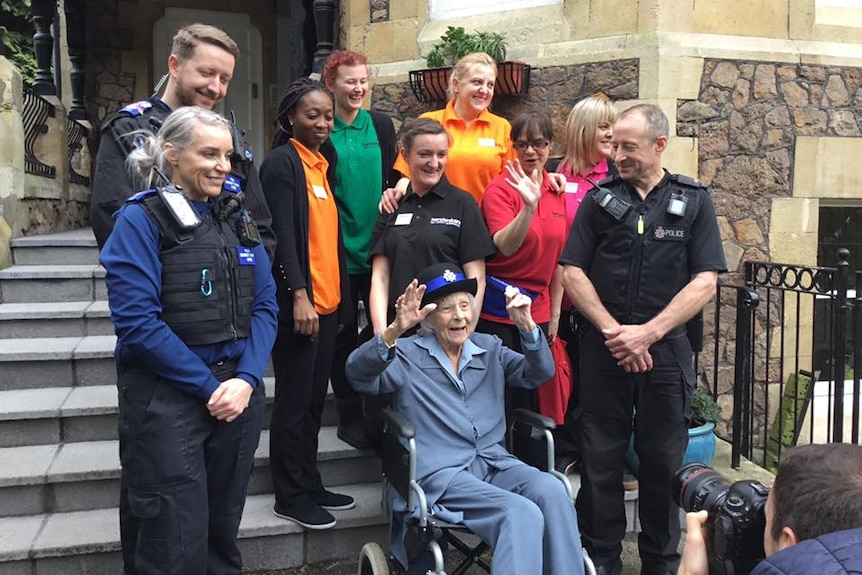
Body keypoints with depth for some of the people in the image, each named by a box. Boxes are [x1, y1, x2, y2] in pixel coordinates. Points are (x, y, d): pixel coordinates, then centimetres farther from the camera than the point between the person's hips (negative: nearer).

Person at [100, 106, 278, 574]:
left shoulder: (237, 218, 9)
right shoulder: (141, 219, -7)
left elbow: (265, 306, 5)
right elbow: (137, 321, -15)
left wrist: (245, 379, -10)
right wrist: (209, 386, -15)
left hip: (239, 391, 5)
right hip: (165, 397, -5)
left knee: (223, 530, 15)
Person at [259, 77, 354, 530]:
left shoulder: (324, 165, 17)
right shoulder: (282, 163, -7)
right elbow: (283, 233, -16)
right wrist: (298, 294, -24)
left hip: (327, 301, 8)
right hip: (298, 303, -8)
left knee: (315, 398, 14)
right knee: (294, 400, 0)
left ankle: (309, 485, 25)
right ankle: (291, 497, 12)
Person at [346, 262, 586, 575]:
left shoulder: (490, 349, 20)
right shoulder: (407, 355, 6)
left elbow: (539, 373, 9)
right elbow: (359, 374, -11)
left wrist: (527, 326, -10)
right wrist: (395, 330, -29)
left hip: (494, 462, 5)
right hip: (440, 474, -4)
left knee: (551, 491, -28)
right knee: (523, 514, -29)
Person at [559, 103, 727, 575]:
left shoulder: (693, 201, 4)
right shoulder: (600, 199, 5)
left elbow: (705, 281, -4)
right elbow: (572, 272, 0)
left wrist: (648, 333, -12)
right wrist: (611, 329, -10)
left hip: (666, 350, 0)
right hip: (604, 348, 1)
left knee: (663, 460, 8)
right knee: (601, 459, 6)